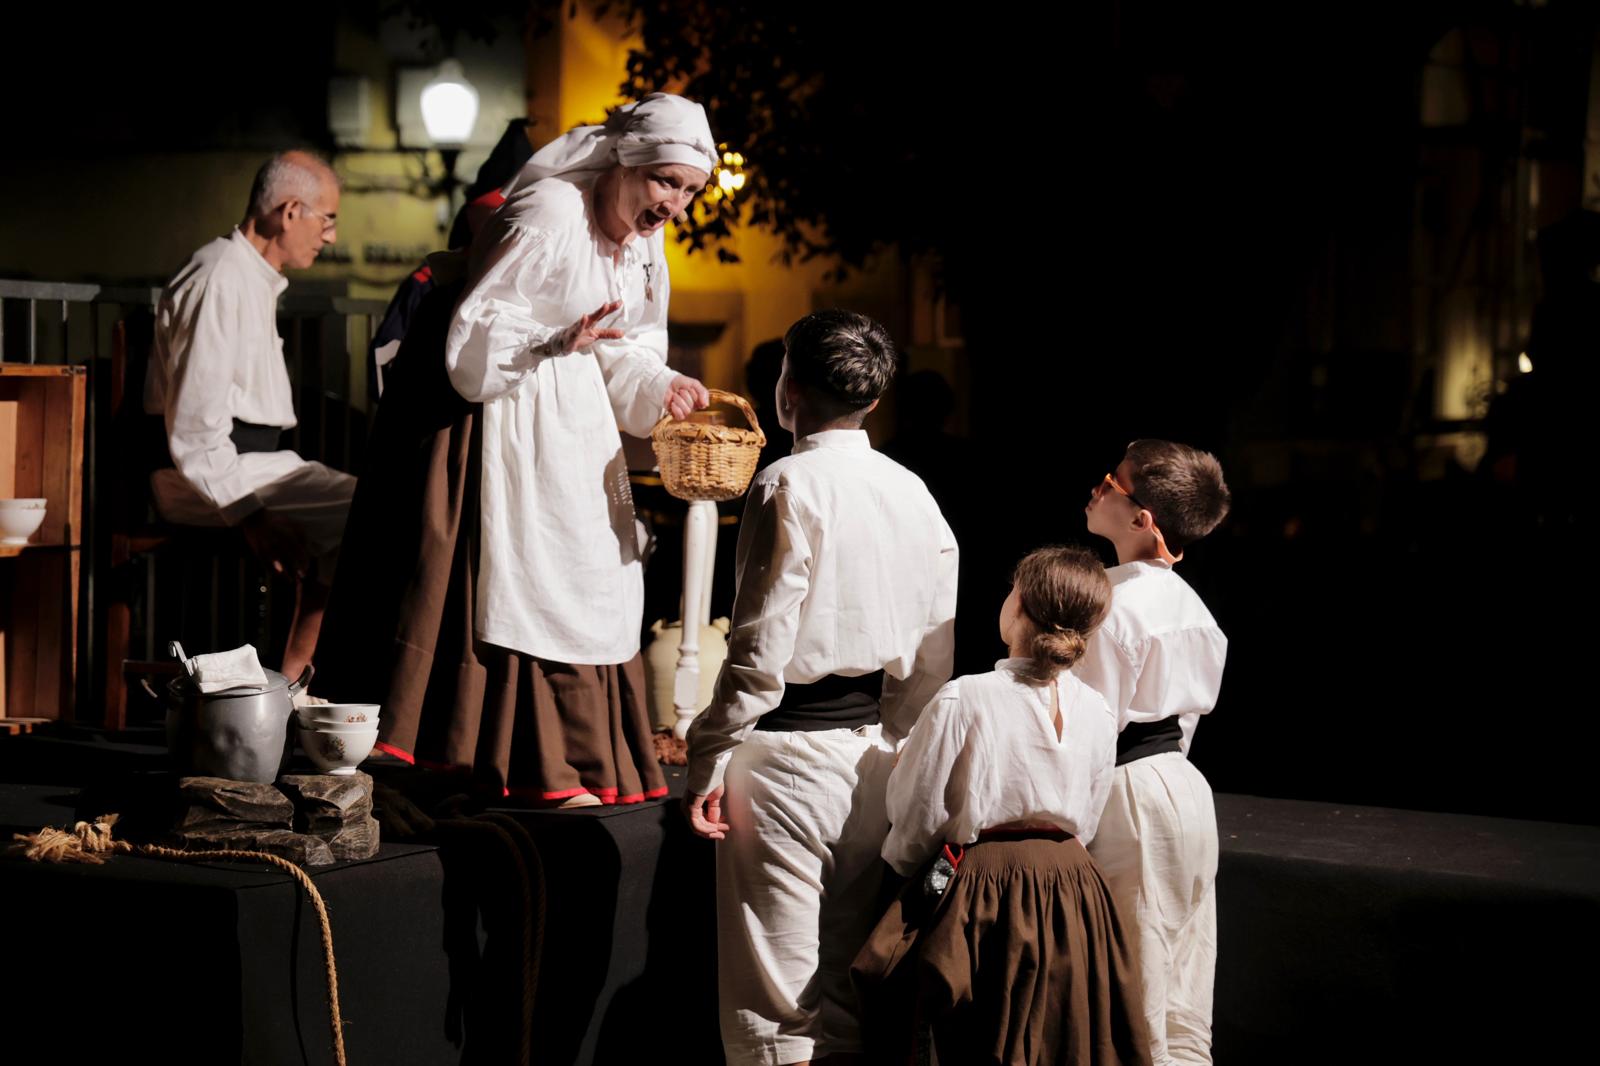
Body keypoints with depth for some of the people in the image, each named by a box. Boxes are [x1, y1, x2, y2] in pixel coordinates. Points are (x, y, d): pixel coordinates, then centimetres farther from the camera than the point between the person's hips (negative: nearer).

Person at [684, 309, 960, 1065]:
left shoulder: (790, 486, -13)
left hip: (787, 753, -7)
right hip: (872, 751, 7)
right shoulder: (911, 493, 7)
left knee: (773, 996, -1)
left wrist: (711, 757, -10)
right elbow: (933, 652, 11)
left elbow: (761, 650, -16)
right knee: (843, 974, 14)